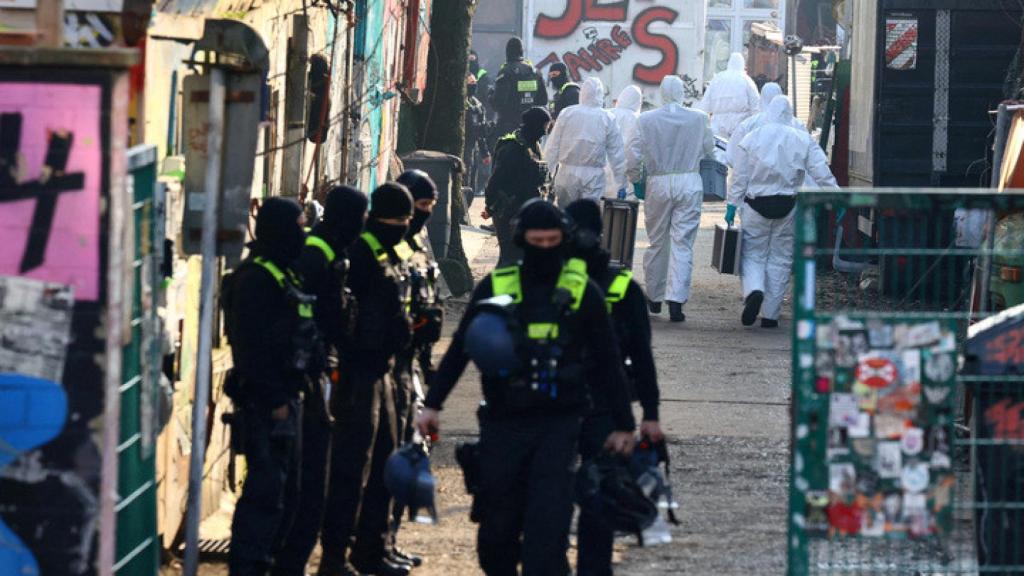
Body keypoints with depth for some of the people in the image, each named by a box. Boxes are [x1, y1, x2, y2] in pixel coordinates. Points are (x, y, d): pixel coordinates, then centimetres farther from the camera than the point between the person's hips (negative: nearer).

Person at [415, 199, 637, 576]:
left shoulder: (582, 292, 3)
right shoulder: (495, 287, 5)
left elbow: (606, 362, 9)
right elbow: (460, 349, 11)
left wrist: (623, 424, 10)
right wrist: (433, 404, 5)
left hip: (558, 423, -2)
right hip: (503, 423, 2)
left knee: (548, 525, -13)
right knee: (497, 529, 7)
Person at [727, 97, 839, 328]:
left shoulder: (751, 139, -1)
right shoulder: (803, 140, 0)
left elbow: (740, 177, 0)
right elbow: (822, 173, -4)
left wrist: (732, 205, 6)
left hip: (756, 204, -1)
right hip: (788, 205, 1)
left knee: (753, 254, 9)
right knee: (780, 258, 9)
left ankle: (754, 291, -22)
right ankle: (770, 315, 11)